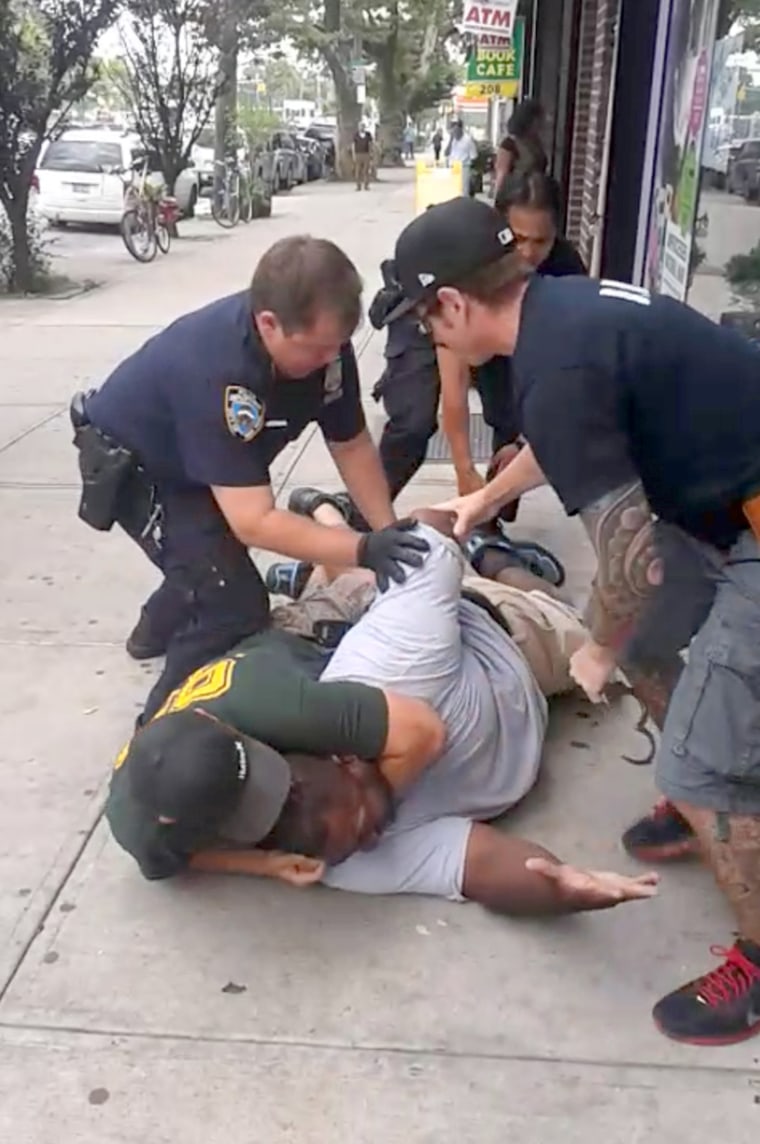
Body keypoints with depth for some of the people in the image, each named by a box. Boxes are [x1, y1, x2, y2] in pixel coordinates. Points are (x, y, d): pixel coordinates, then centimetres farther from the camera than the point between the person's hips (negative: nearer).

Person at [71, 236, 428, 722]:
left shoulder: (321, 336, -23)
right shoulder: (214, 370, -43)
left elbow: (352, 444, -10)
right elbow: (255, 523, -43)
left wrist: (390, 532, -19)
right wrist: (363, 550, -48)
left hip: (212, 464, 7)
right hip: (130, 461, -7)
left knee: (217, 561, 30)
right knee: (235, 605, -19)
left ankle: (158, 632, 61)